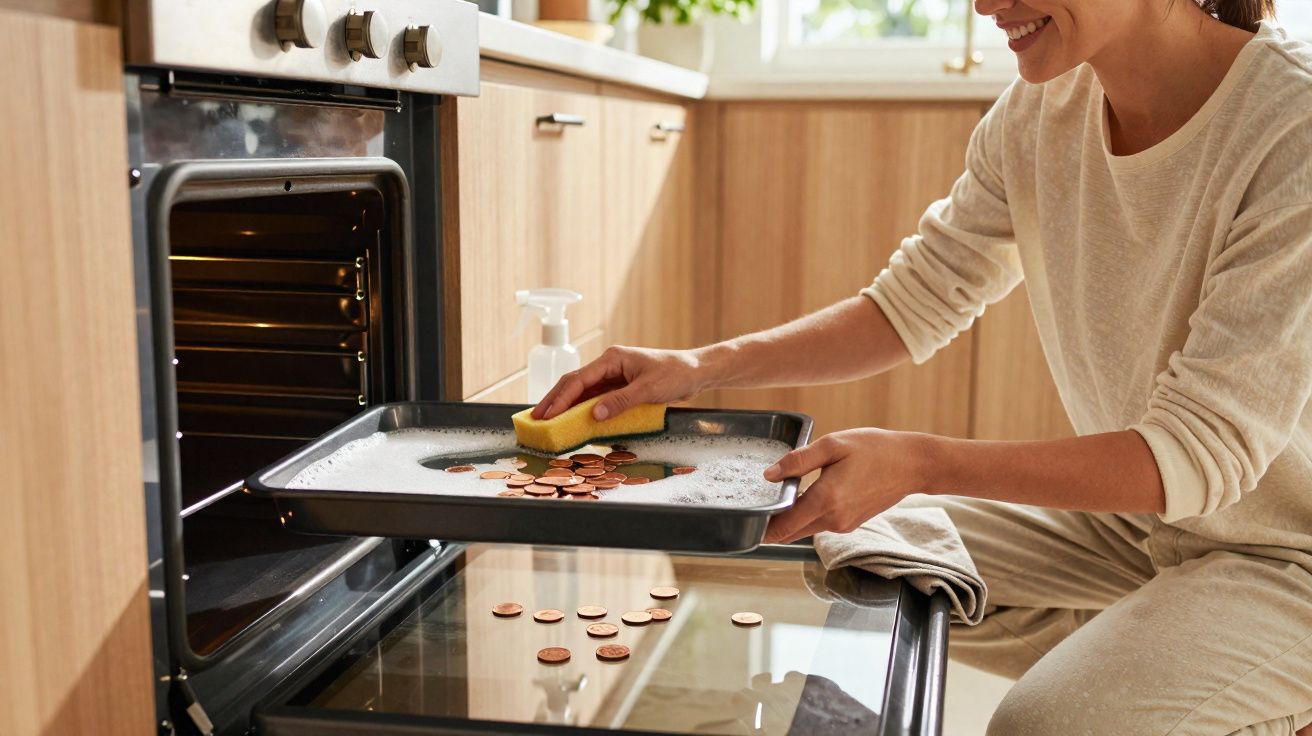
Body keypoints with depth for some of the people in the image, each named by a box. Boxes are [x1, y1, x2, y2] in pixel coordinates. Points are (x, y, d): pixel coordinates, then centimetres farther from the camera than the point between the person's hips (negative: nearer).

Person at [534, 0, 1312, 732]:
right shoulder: (1043, 107, -7)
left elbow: (1203, 451, -29)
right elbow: (918, 301, -1)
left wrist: (919, 463, -36)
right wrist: (703, 367, -13)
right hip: (1127, 515, 6)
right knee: (846, 557, -1)